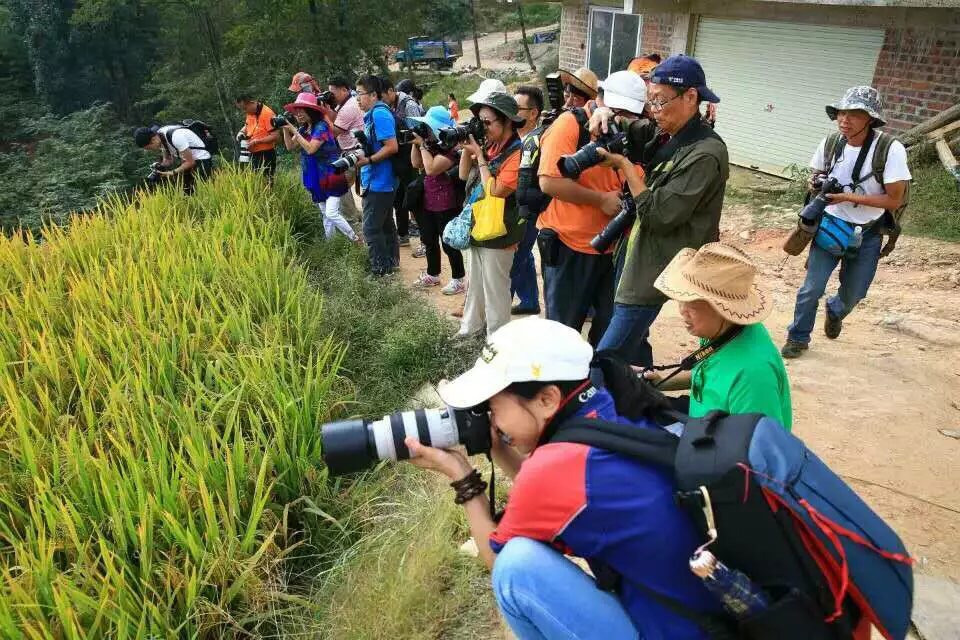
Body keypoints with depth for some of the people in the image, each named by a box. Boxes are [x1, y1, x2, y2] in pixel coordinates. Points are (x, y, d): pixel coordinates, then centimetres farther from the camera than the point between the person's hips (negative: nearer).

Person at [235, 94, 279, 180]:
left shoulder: (267, 113, -15)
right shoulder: (249, 113, 9)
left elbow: (276, 136, -20)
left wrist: (256, 141, -20)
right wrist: (242, 132, 6)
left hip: (266, 156, -8)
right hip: (253, 155, 8)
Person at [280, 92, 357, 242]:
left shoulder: (321, 127, -15)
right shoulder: (303, 128, 8)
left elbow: (310, 149, -23)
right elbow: (290, 147, 7)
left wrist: (294, 131, -21)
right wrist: (285, 129, -7)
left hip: (331, 176, -8)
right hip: (316, 178, 8)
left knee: (332, 214, -15)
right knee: (325, 215, 13)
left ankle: (356, 241, -4)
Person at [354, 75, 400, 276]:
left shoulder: (380, 114, -17)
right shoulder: (372, 114, 13)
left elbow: (392, 147, -23)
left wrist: (368, 160, -21)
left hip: (378, 183, -10)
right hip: (379, 182, 10)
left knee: (371, 229, -5)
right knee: (385, 224, 18)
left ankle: (381, 270, 4)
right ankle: (391, 263, 29)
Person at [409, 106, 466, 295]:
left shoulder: (449, 148, -20)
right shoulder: (431, 144, 6)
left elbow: (431, 169, -28)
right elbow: (416, 164, 9)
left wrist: (422, 145, -20)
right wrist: (416, 143, -2)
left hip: (446, 204, -9)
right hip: (428, 201, 9)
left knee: (449, 243, 0)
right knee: (429, 240, 19)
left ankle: (458, 279, 13)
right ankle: (432, 275, 35)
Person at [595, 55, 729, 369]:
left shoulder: (705, 154, -21)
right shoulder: (664, 133, 3)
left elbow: (659, 215, -23)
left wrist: (624, 165, -18)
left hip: (656, 269, -9)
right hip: (640, 254, 9)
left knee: (607, 359, -10)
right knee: (632, 339, 21)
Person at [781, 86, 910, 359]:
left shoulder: (890, 149, -21)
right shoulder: (830, 143, -10)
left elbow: (894, 200, -18)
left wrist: (847, 197, -25)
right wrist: (817, 183, -14)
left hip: (867, 234, -1)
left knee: (853, 293, 13)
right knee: (812, 288, -4)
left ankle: (835, 311, 48)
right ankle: (798, 337, 17)